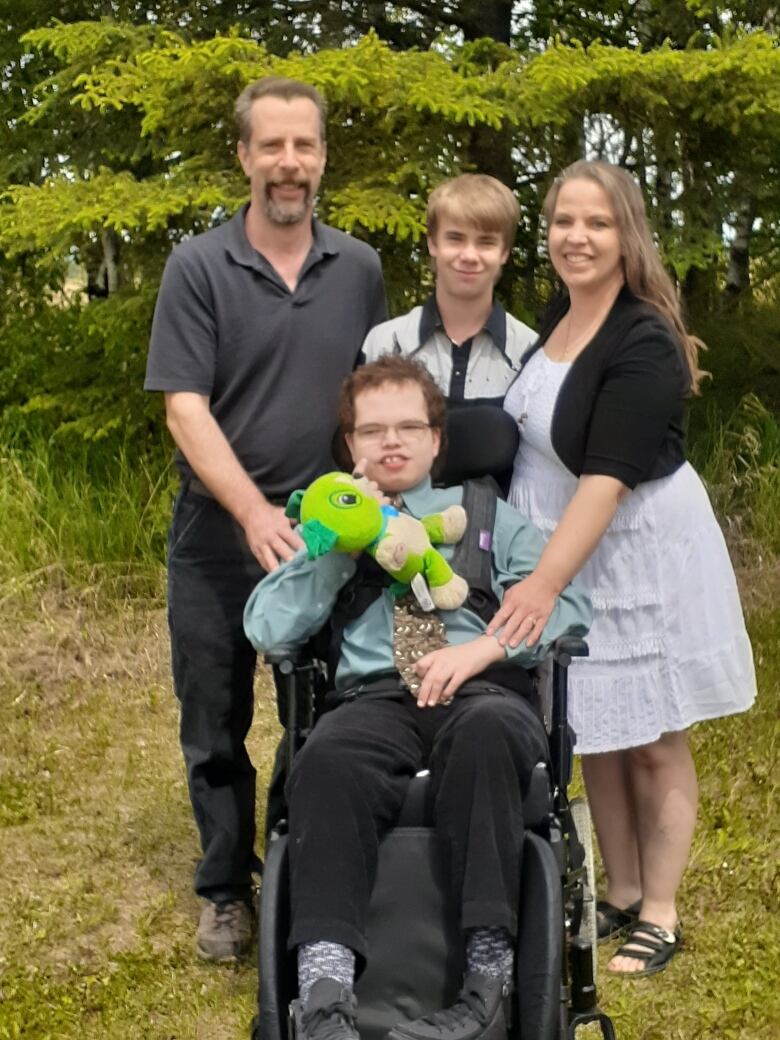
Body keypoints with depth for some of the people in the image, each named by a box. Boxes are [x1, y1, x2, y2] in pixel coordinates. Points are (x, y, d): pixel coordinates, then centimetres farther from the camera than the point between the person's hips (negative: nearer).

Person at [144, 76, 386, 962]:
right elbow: (184, 407, -13)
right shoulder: (198, 268, -6)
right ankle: (227, 890, 25)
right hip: (218, 540, -2)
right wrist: (255, 513, -24)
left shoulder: (359, 269, 3)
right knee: (216, 725, 9)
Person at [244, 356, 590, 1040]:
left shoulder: (486, 516, 25)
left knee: (488, 727, -39)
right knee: (326, 760, -37)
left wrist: (486, 646, -7)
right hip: (375, 700, 0)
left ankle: (488, 972, -40)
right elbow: (267, 630, 12)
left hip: (483, 694, 0)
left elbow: (570, 604, 11)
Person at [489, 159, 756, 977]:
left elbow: (607, 477, -27)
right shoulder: (555, 319, 3)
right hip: (566, 552, 7)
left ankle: (661, 915, 19)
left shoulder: (644, 344, -20)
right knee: (594, 737, 14)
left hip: (640, 556, -7)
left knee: (651, 743, 6)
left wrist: (543, 584, -33)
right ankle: (621, 896, 28)